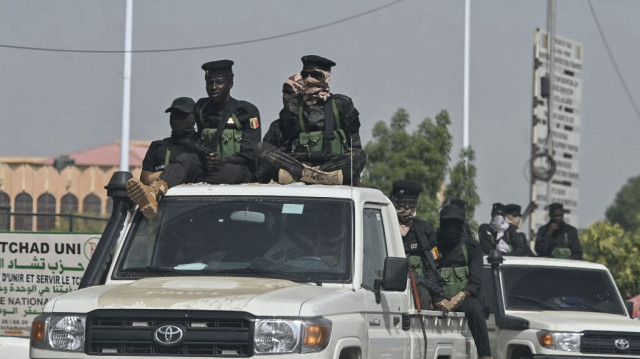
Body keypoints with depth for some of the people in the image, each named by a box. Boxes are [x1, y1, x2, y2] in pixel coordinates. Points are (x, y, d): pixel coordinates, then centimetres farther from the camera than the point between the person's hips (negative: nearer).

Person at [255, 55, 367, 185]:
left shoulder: (341, 104, 12)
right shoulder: (293, 105, 17)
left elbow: (354, 144, 8)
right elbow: (285, 145, 17)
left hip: (332, 163, -1)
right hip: (298, 163, 1)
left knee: (359, 156, -31)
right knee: (261, 149, -21)